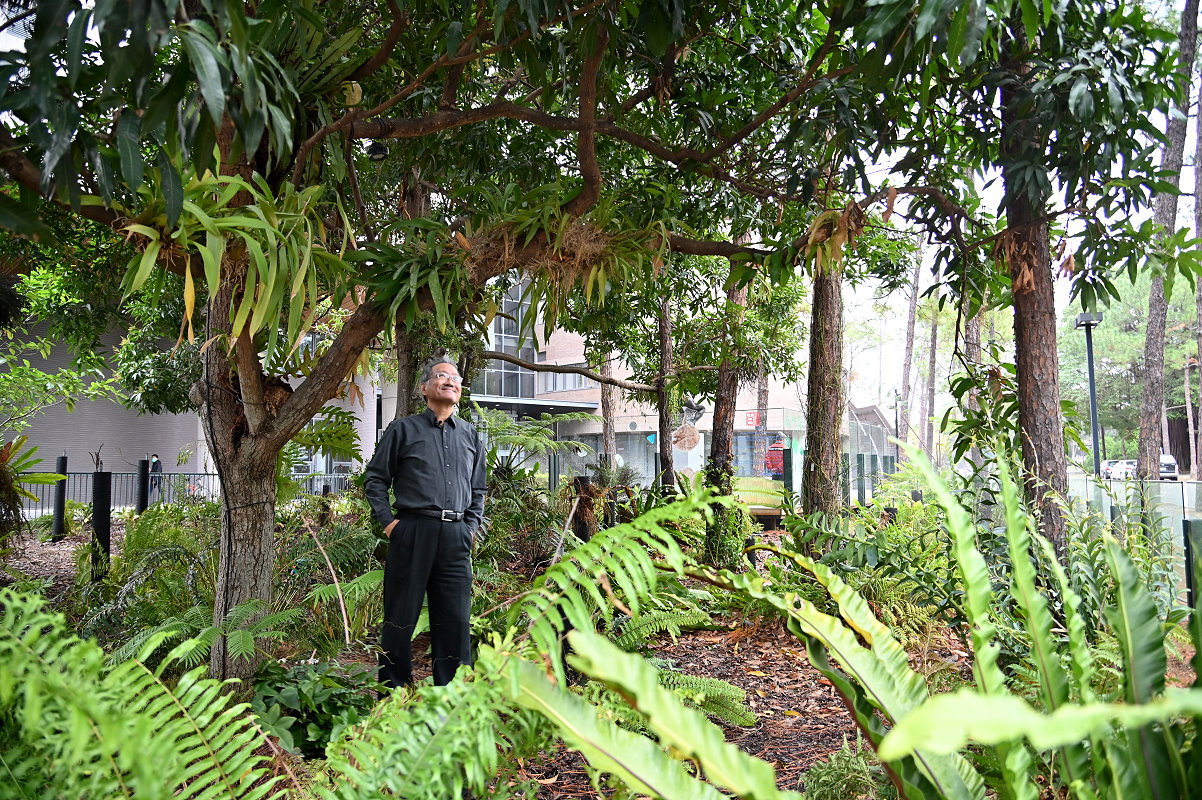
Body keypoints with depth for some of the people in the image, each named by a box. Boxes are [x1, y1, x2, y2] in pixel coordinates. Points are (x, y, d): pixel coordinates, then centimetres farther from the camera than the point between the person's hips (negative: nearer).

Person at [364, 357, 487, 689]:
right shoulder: (403, 429, 5)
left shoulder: (470, 434, 16)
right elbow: (374, 478, 6)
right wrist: (388, 521, -4)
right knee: (400, 618, 3)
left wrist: (471, 527, 11)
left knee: (455, 621, 6)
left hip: (456, 538, 3)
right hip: (412, 533, -3)